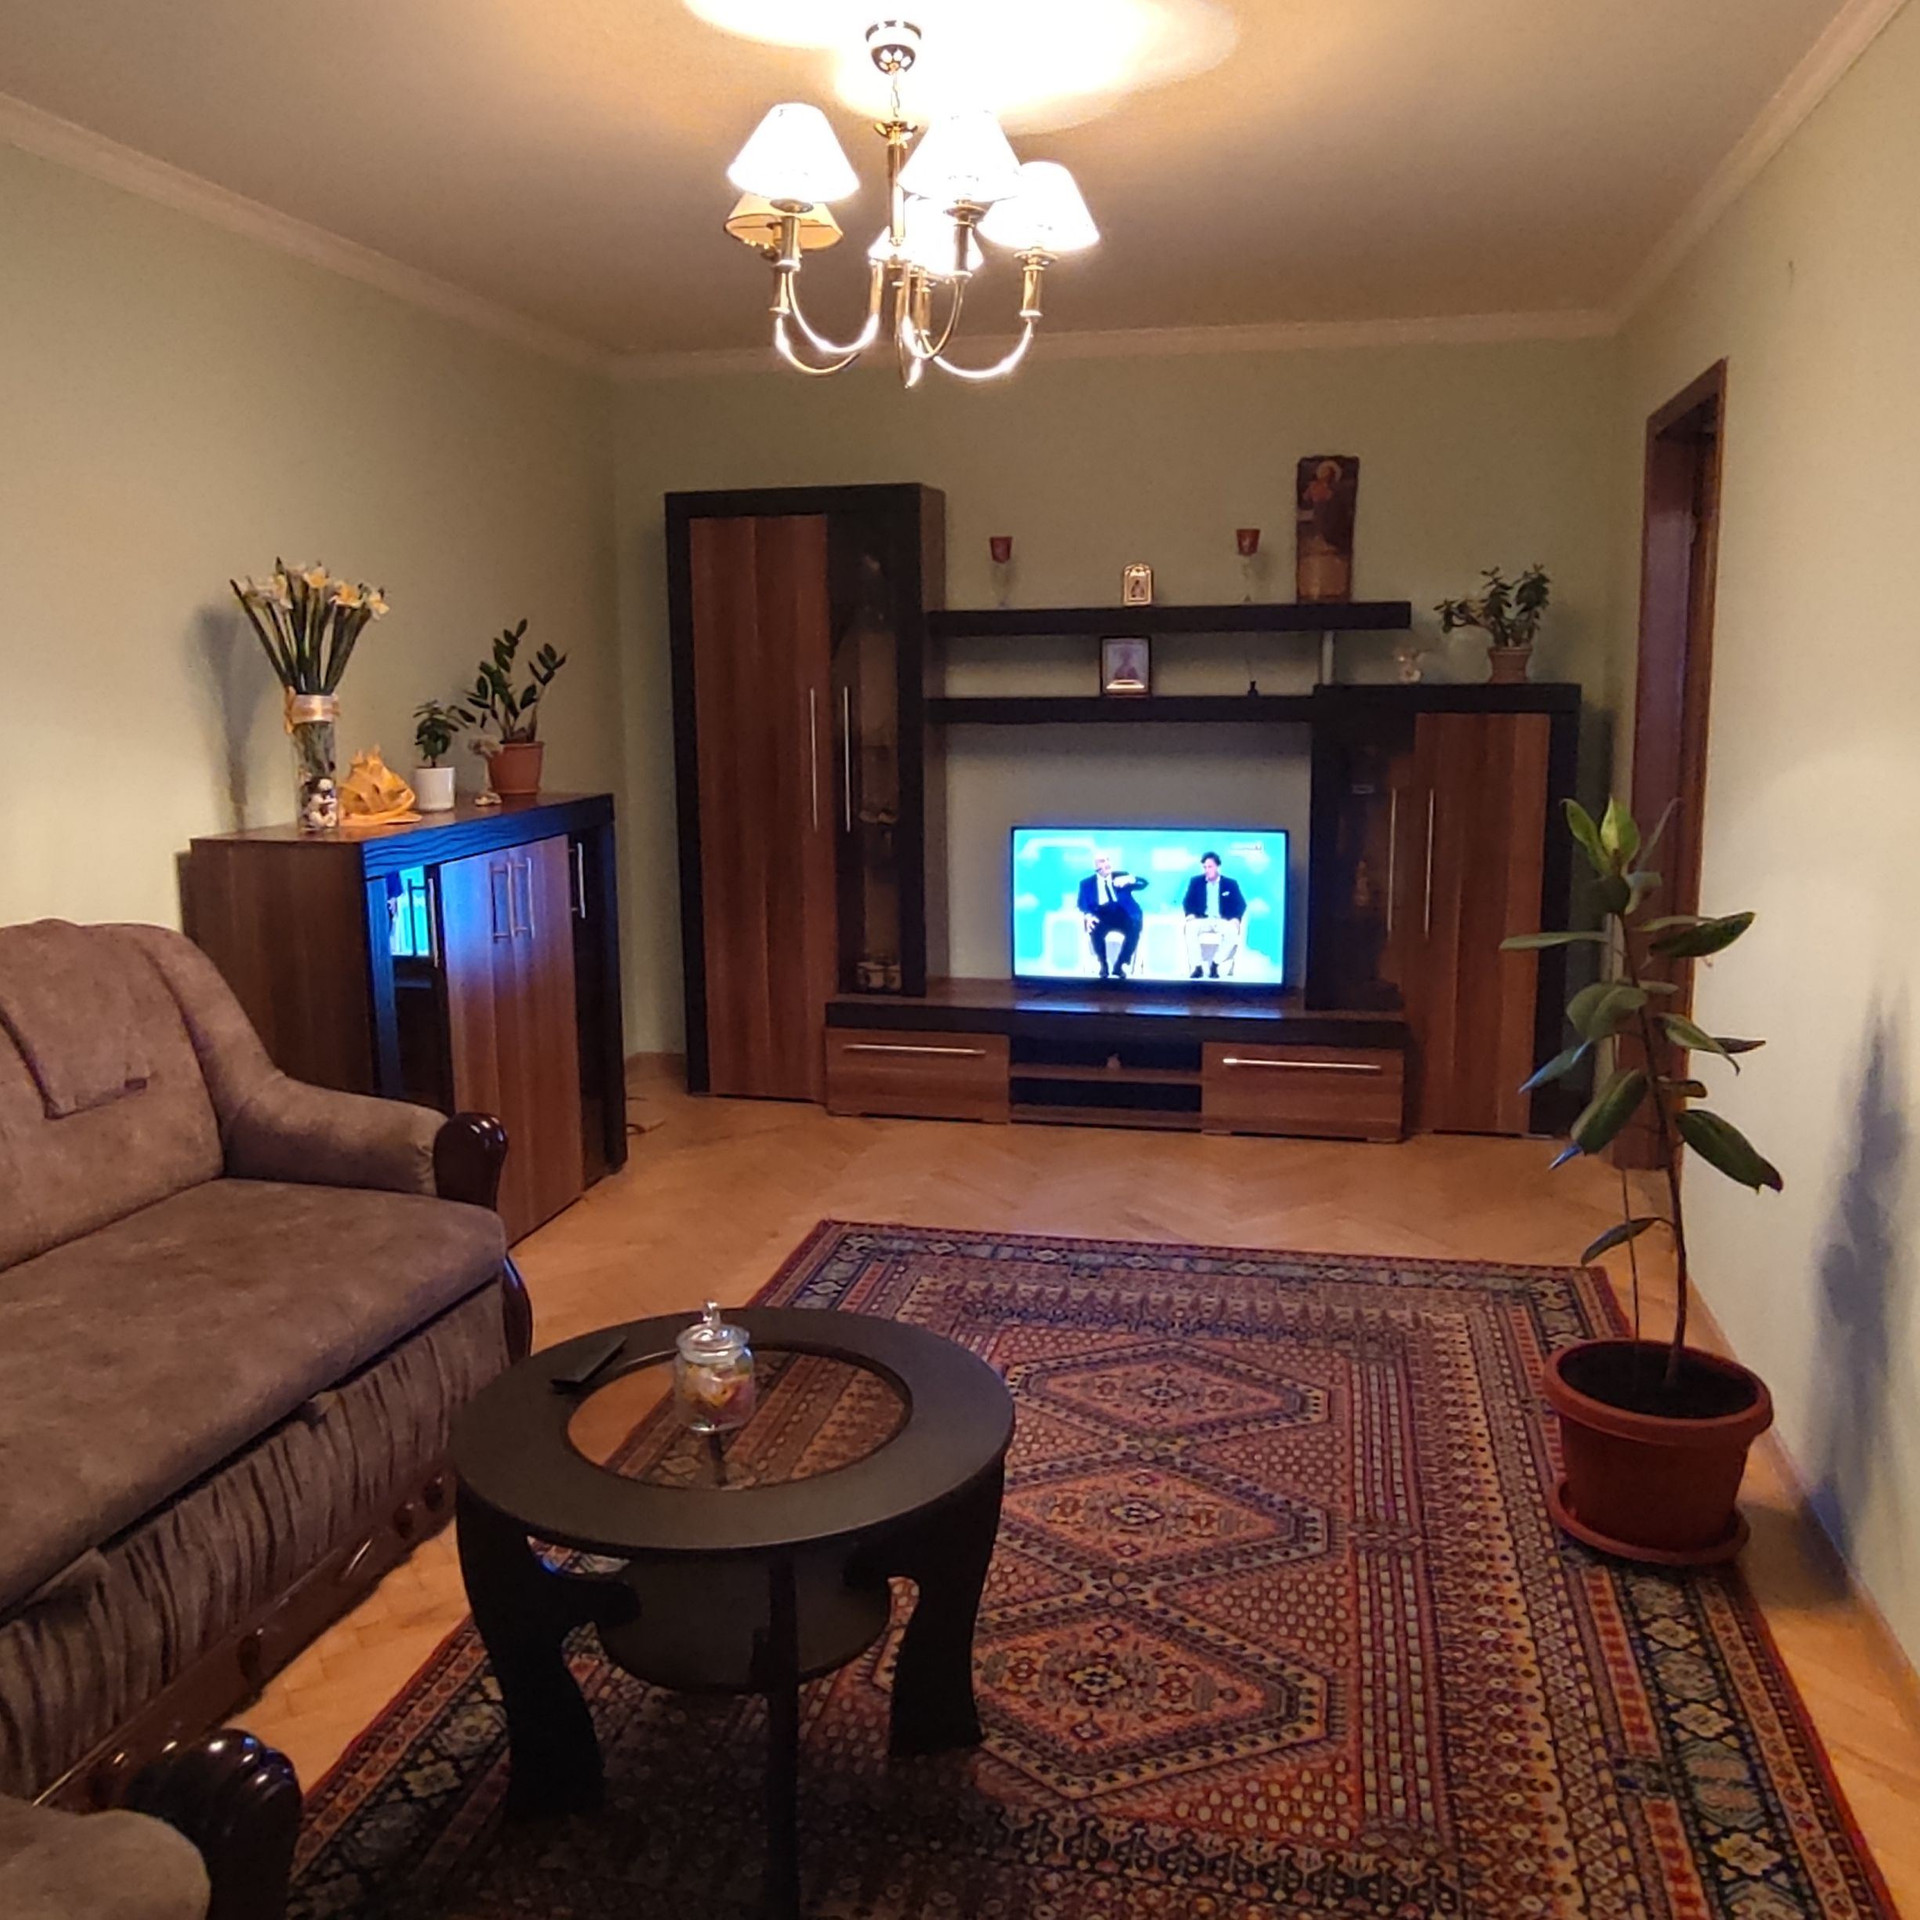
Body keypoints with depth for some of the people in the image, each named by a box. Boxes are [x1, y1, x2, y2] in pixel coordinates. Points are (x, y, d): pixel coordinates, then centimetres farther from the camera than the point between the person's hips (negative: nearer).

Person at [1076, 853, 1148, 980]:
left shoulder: (1121, 876, 17)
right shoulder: (1086, 883, 14)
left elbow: (1143, 883, 6)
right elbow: (1083, 904, 2)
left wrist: (1129, 880, -16)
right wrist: (1088, 916, -21)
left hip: (1122, 915, 1)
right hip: (1101, 916, -1)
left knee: (1135, 928, -32)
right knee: (1095, 929, -35)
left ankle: (1120, 965, -19)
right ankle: (1103, 964, -14)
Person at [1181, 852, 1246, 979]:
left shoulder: (1231, 884, 8)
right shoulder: (1195, 882, 10)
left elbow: (1241, 903, 2)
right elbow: (1187, 902, 7)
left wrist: (1236, 918, -19)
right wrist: (1190, 914, -16)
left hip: (1223, 921, -1)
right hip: (1202, 920, 1)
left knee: (1232, 930, -36)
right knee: (1190, 927, -34)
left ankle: (1215, 965, -26)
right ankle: (1197, 967, -30)